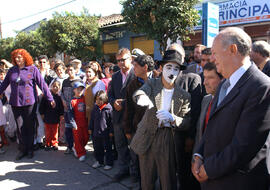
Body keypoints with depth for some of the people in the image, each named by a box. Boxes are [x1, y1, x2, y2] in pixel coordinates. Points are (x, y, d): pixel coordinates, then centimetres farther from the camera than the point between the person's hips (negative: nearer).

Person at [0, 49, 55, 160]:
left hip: (29, 102, -3)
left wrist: (50, 99, -6)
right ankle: (22, 150, 17)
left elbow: (42, 84, -4)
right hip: (15, 103, 3)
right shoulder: (12, 70, 9)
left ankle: (30, 149, 19)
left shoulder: (32, 69, -2)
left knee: (30, 126, 5)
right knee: (20, 127, 5)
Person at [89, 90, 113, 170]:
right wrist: (90, 128, 13)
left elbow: (111, 121, -8)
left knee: (107, 149, 6)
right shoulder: (95, 108, 5)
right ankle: (99, 161, 33)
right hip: (96, 133, 6)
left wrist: (111, 131, -8)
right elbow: (92, 119, 15)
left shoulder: (108, 108, -11)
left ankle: (109, 163, 19)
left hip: (105, 134, -5)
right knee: (97, 148, 16)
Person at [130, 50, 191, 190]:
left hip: (168, 143, -1)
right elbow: (138, 93, -22)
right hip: (147, 139, 1)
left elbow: (187, 123, -7)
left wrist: (172, 118, -28)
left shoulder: (184, 96, -3)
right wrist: (142, 97, -47)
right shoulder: (152, 83, -1)